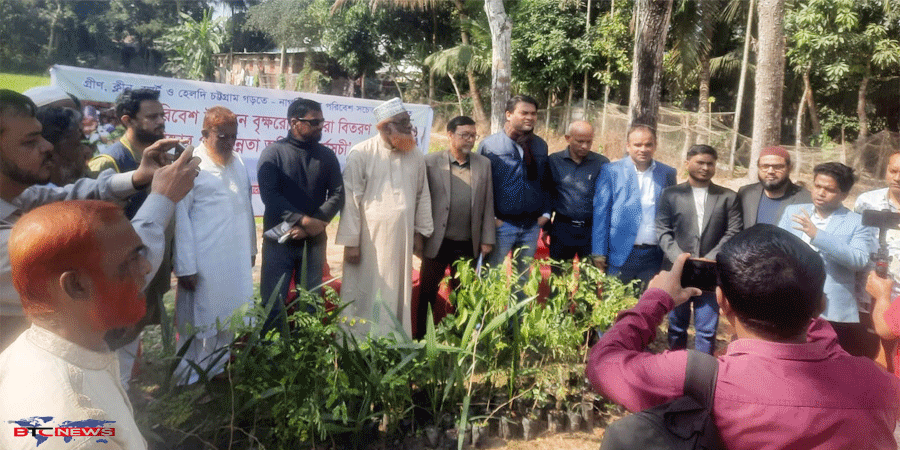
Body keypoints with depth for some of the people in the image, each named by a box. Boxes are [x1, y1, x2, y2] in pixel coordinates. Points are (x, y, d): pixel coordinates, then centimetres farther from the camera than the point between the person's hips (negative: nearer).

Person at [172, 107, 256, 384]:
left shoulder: (237, 161, 10)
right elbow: (180, 218, -13)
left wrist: (250, 247, 17)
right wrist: (185, 266, -14)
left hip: (237, 260, 6)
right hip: (205, 265, -6)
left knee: (228, 321, 14)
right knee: (198, 324, 5)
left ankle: (219, 376, 28)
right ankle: (190, 382, 20)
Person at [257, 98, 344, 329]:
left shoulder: (327, 156, 8)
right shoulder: (273, 153, -1)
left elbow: (337, 194, 1)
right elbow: (269, 195, -12)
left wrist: (315, 225, -14)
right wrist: (305, 220, -18)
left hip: (314, 240, 3)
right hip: (279, 240, -3)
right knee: (273, 303, 1)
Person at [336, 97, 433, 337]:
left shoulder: (415, 155, 6)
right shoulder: (361, 154, -8)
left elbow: (423, 195, 13)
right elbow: (351, 199, -8)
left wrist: (420, 232, 12)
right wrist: (350, 242, -9)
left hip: (402, 240, 4)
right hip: (369, 239, -4)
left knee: (397, 295, 10)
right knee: (363, 295, 4)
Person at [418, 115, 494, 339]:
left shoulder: (484, 164, 5)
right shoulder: (431, 162, -3)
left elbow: (488, 204, 6)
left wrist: (487, 239, 3)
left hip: (468, 245, 2)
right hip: (437, 242, -2)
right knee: (427, 293, 9)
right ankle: (421, 337, 23)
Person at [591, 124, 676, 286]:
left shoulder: (667, 173, 10)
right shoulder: (611, 171, 2)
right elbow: (600, 213, -1)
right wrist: (599, 253, -6)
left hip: (654, 258, 2)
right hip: (620, 254, -2)